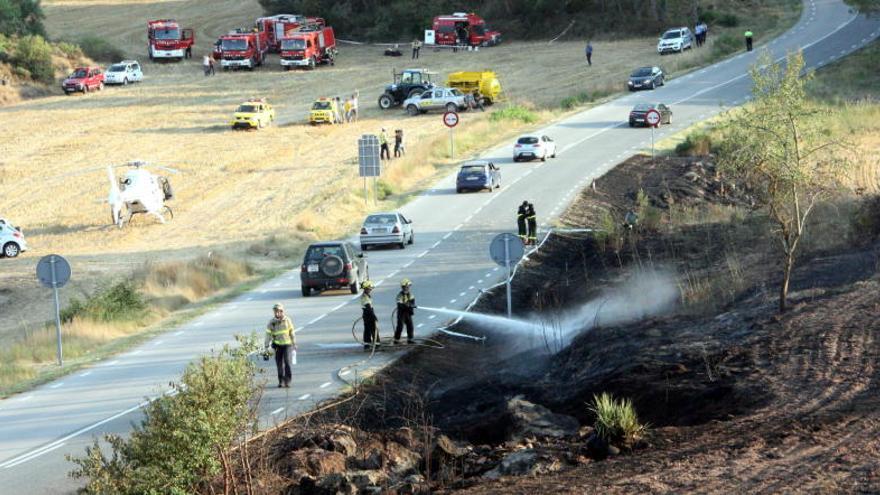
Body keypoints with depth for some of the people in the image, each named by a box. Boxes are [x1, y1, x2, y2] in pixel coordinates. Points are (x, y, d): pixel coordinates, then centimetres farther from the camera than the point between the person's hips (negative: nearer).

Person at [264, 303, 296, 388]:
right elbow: (268, 334, -5)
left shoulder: (287, 320, -4)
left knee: (287, 362, -13)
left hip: (287, 344, -1)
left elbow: (292, 333, 5)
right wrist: (266, 347, -10)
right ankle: (281, 381, 13)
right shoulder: (272, 322, -5)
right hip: (277, 345, 1)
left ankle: (287, 381, -11)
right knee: (279, 364, 1)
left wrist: (294, 345, 10)